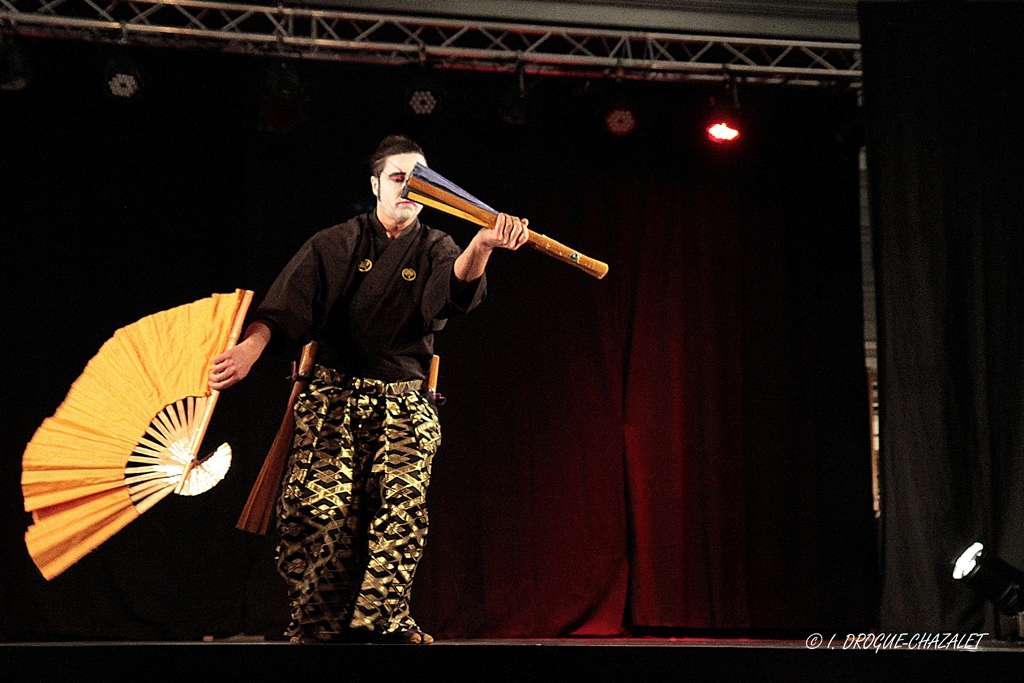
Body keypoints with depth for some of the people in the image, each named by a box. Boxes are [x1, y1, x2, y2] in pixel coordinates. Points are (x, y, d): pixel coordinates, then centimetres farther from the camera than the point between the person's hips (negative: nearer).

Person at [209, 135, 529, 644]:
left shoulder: (433, 249, 10)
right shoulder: (336, 245, 7)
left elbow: (458, 281, -16)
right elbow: (289, 300, -8)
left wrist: (481, 246, -40)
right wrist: (252, 345, -28)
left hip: (405, 402, 1)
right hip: (334, 394, -1)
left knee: (402, 502, -17)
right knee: (318, 505, -14)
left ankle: (381, 622, -15)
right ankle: (319, 626, -7)